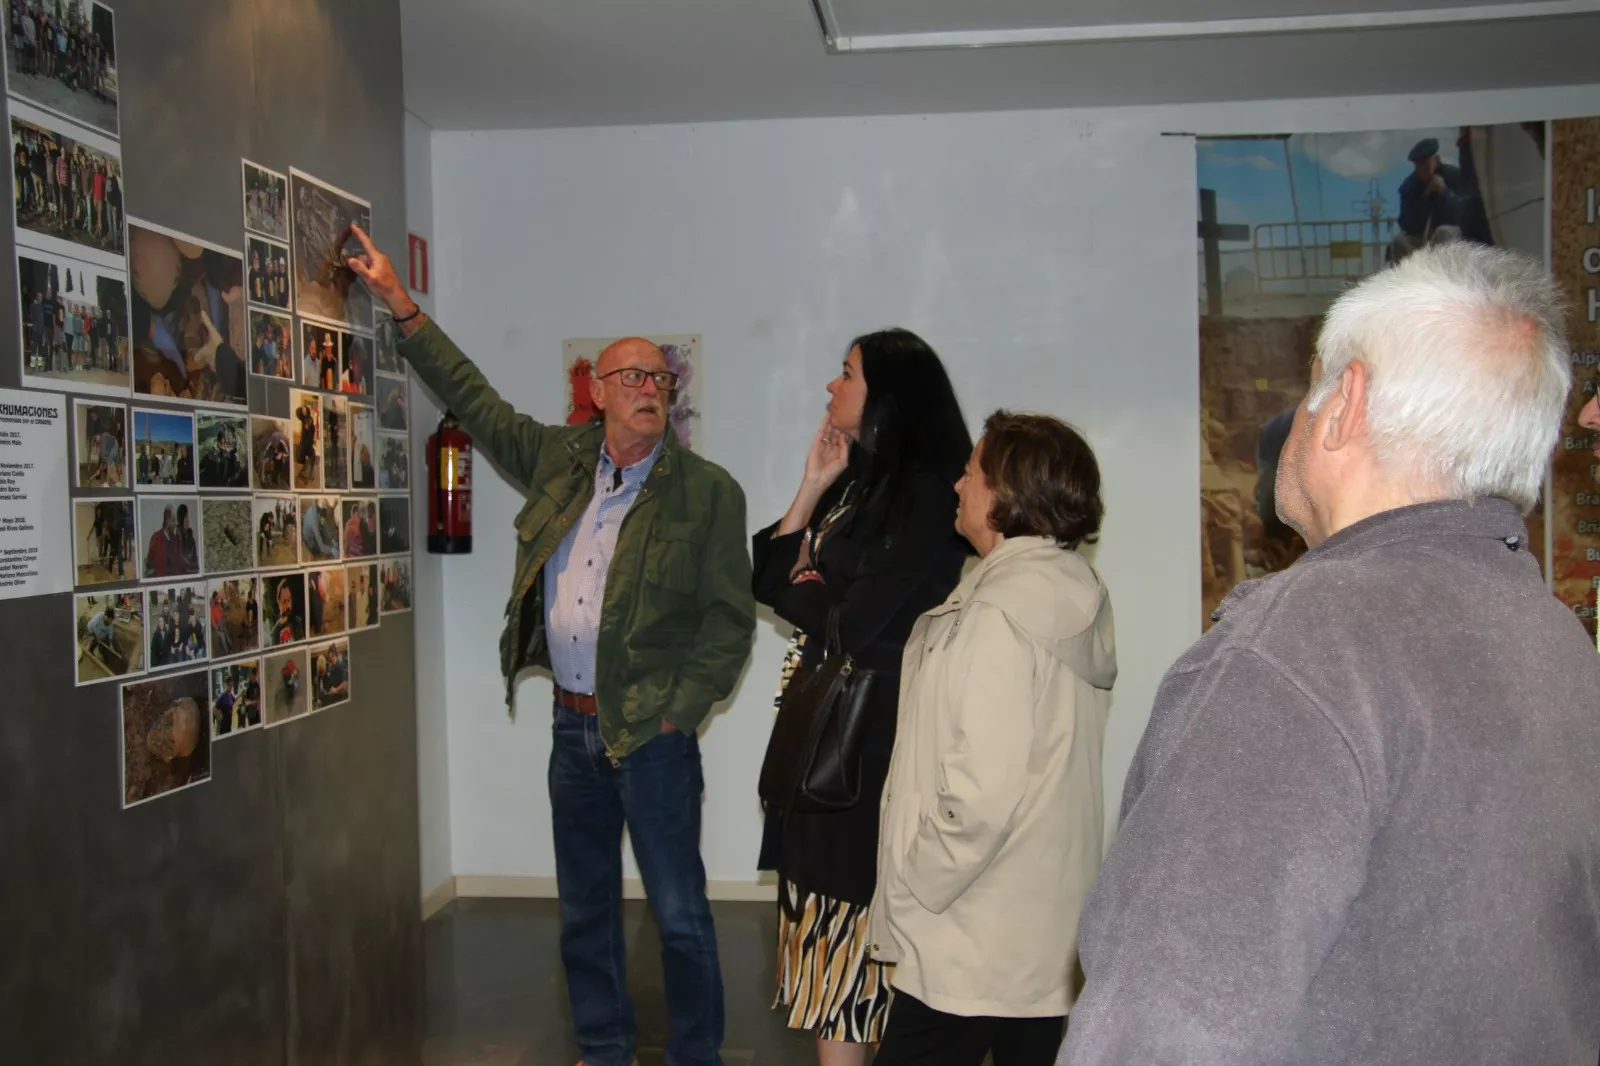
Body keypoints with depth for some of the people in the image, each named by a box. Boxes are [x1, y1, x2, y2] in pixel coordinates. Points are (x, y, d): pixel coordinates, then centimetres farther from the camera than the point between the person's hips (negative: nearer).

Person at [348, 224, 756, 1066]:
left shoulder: (707, 491, -7)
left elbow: (730, 619, -7)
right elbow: (474, 400, 15)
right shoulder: (560, 459, 6)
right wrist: (400, 304, 16)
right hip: (573, 721, 5)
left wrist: (676, 710, -13)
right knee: (583, 907, 16)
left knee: (679, 912, 3)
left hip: (651, 733, -5)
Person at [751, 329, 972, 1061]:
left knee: (845, 915, 1)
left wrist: (795, 590, -2)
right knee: (827, 911, 14)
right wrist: (812, 487, 0)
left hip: (869, 741, -8)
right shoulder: (858, 485, 12)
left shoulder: (923, 495, -15)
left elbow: (855, 625, -22)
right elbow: (770, 576, 8)